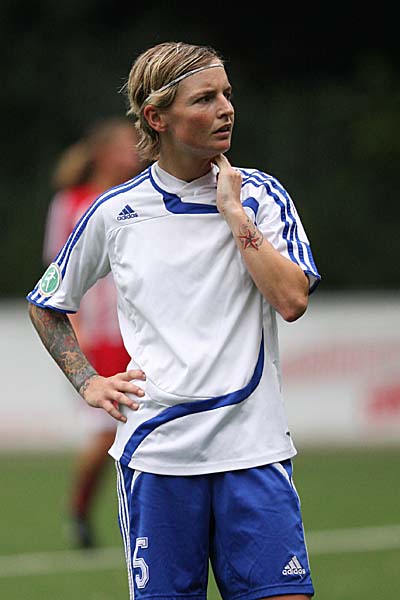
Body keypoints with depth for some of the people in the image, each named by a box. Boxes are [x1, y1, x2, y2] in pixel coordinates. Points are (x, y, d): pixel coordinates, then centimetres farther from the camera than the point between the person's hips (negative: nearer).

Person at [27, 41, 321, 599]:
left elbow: (292, 300, -11)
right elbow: (46, 304, 19)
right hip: (156, 446, 0)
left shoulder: (260, 194, 4)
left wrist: (234, 214, -10)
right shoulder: (114, 213, 4)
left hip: (254, 447, 0)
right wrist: (88, 382, 8)